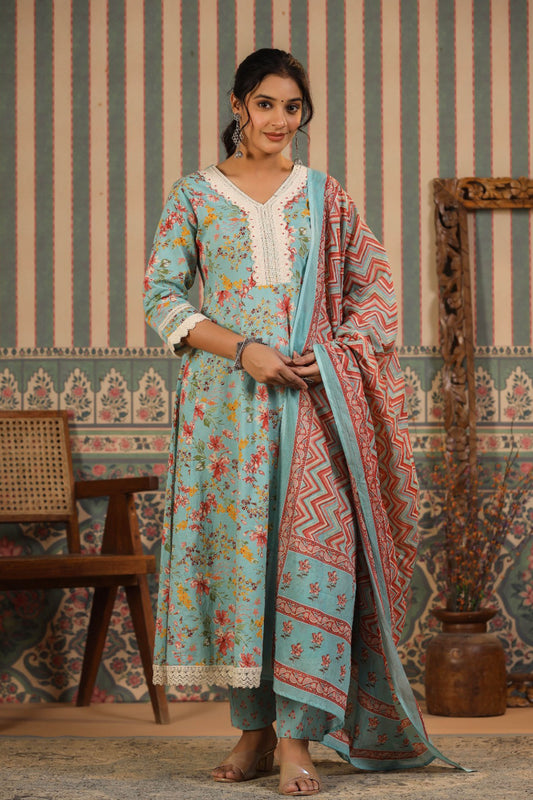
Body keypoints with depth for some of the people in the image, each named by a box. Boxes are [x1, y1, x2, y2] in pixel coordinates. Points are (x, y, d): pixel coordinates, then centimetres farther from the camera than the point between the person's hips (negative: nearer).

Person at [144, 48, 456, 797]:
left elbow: (375, 284, 13)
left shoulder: (323, 196, 12)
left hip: (314, 394, 0)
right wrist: (243, 349, -10)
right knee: (235, 545, -1)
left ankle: (297, 735, -14)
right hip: (226, 393, 0)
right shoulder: (196, 195, 8)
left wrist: (333, 352, -4)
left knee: (312, 547, -13)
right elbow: (162, 296, 2)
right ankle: (254, 731, 8)